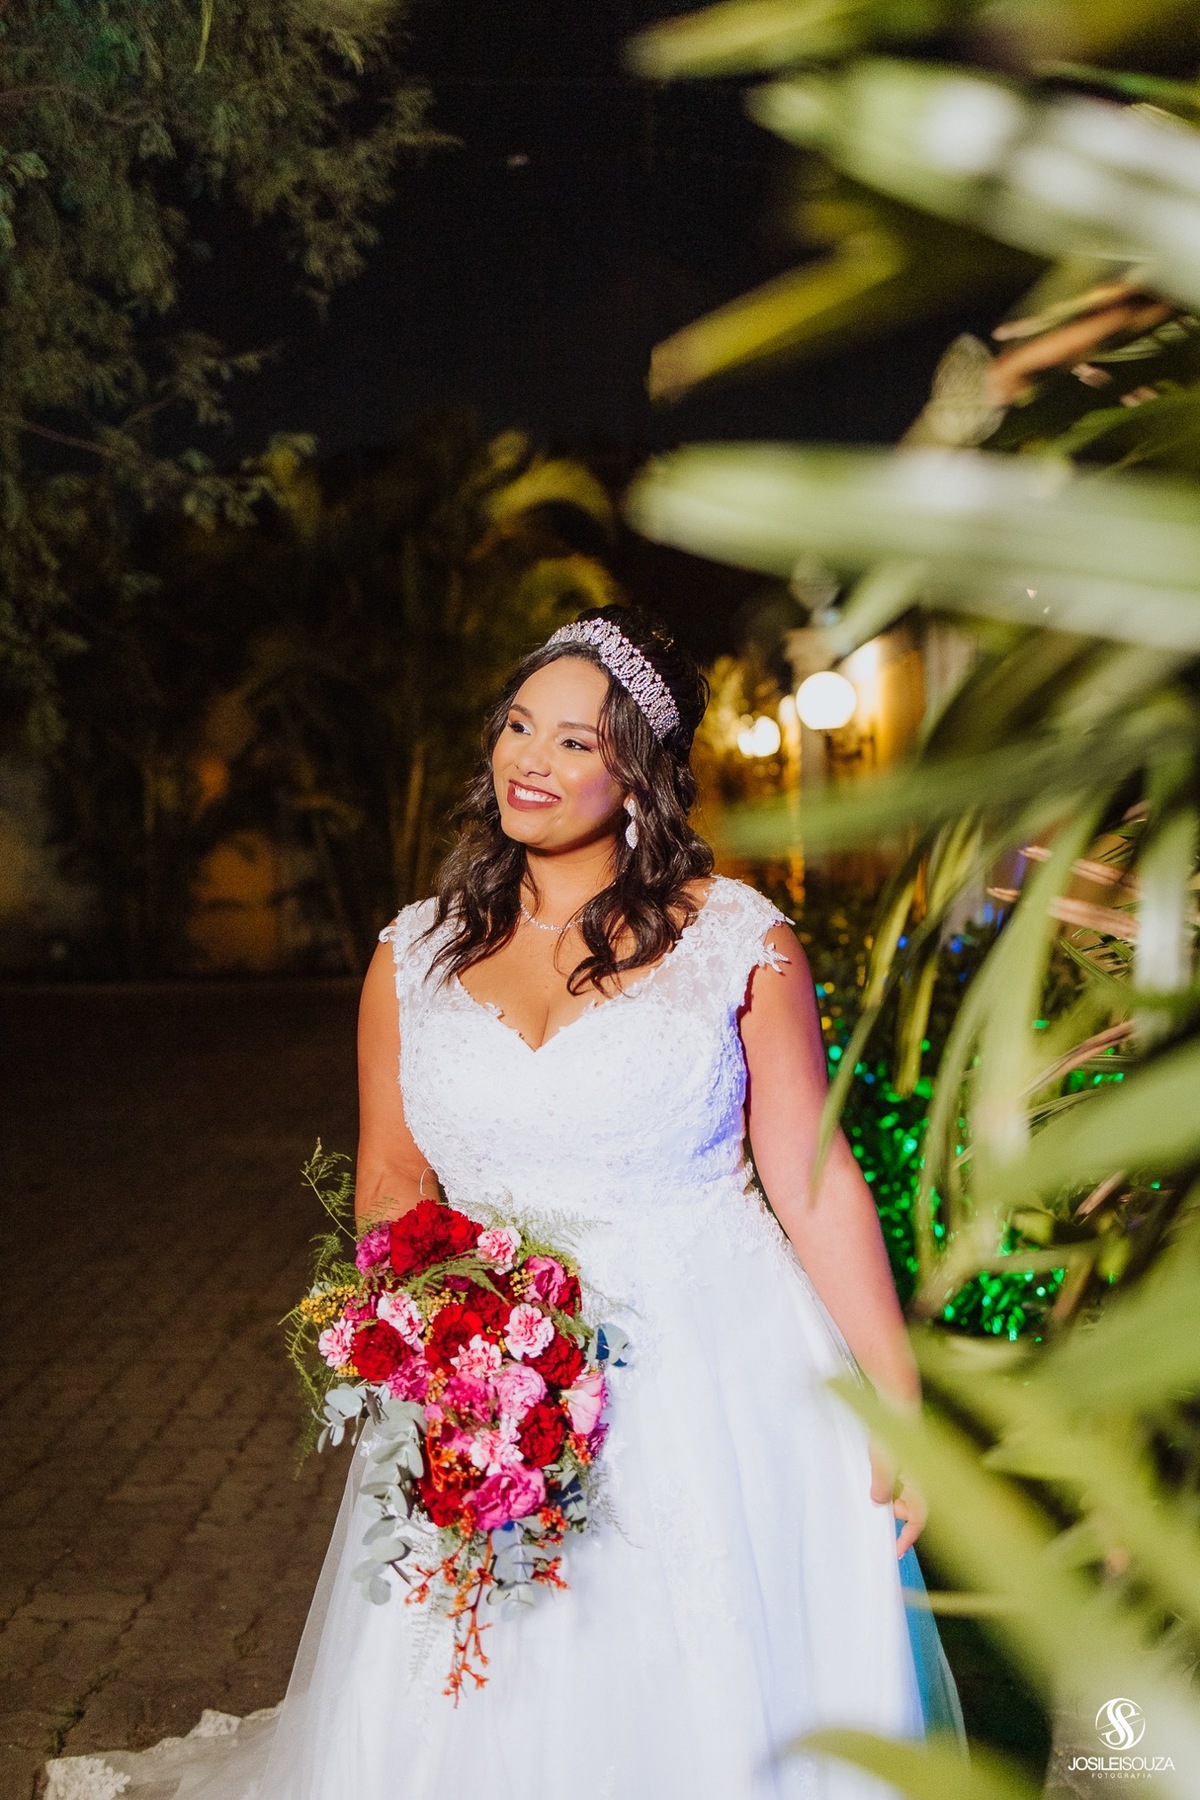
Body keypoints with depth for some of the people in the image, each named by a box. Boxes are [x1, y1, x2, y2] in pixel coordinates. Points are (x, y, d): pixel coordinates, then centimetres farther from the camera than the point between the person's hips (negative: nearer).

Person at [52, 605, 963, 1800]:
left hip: (713, 1388, -2)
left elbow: (815, 1179, -4)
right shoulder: (416, 953, 6)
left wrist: (901, 1404, -5)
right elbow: (389, 1181, 11)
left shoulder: (738, 940, -4)